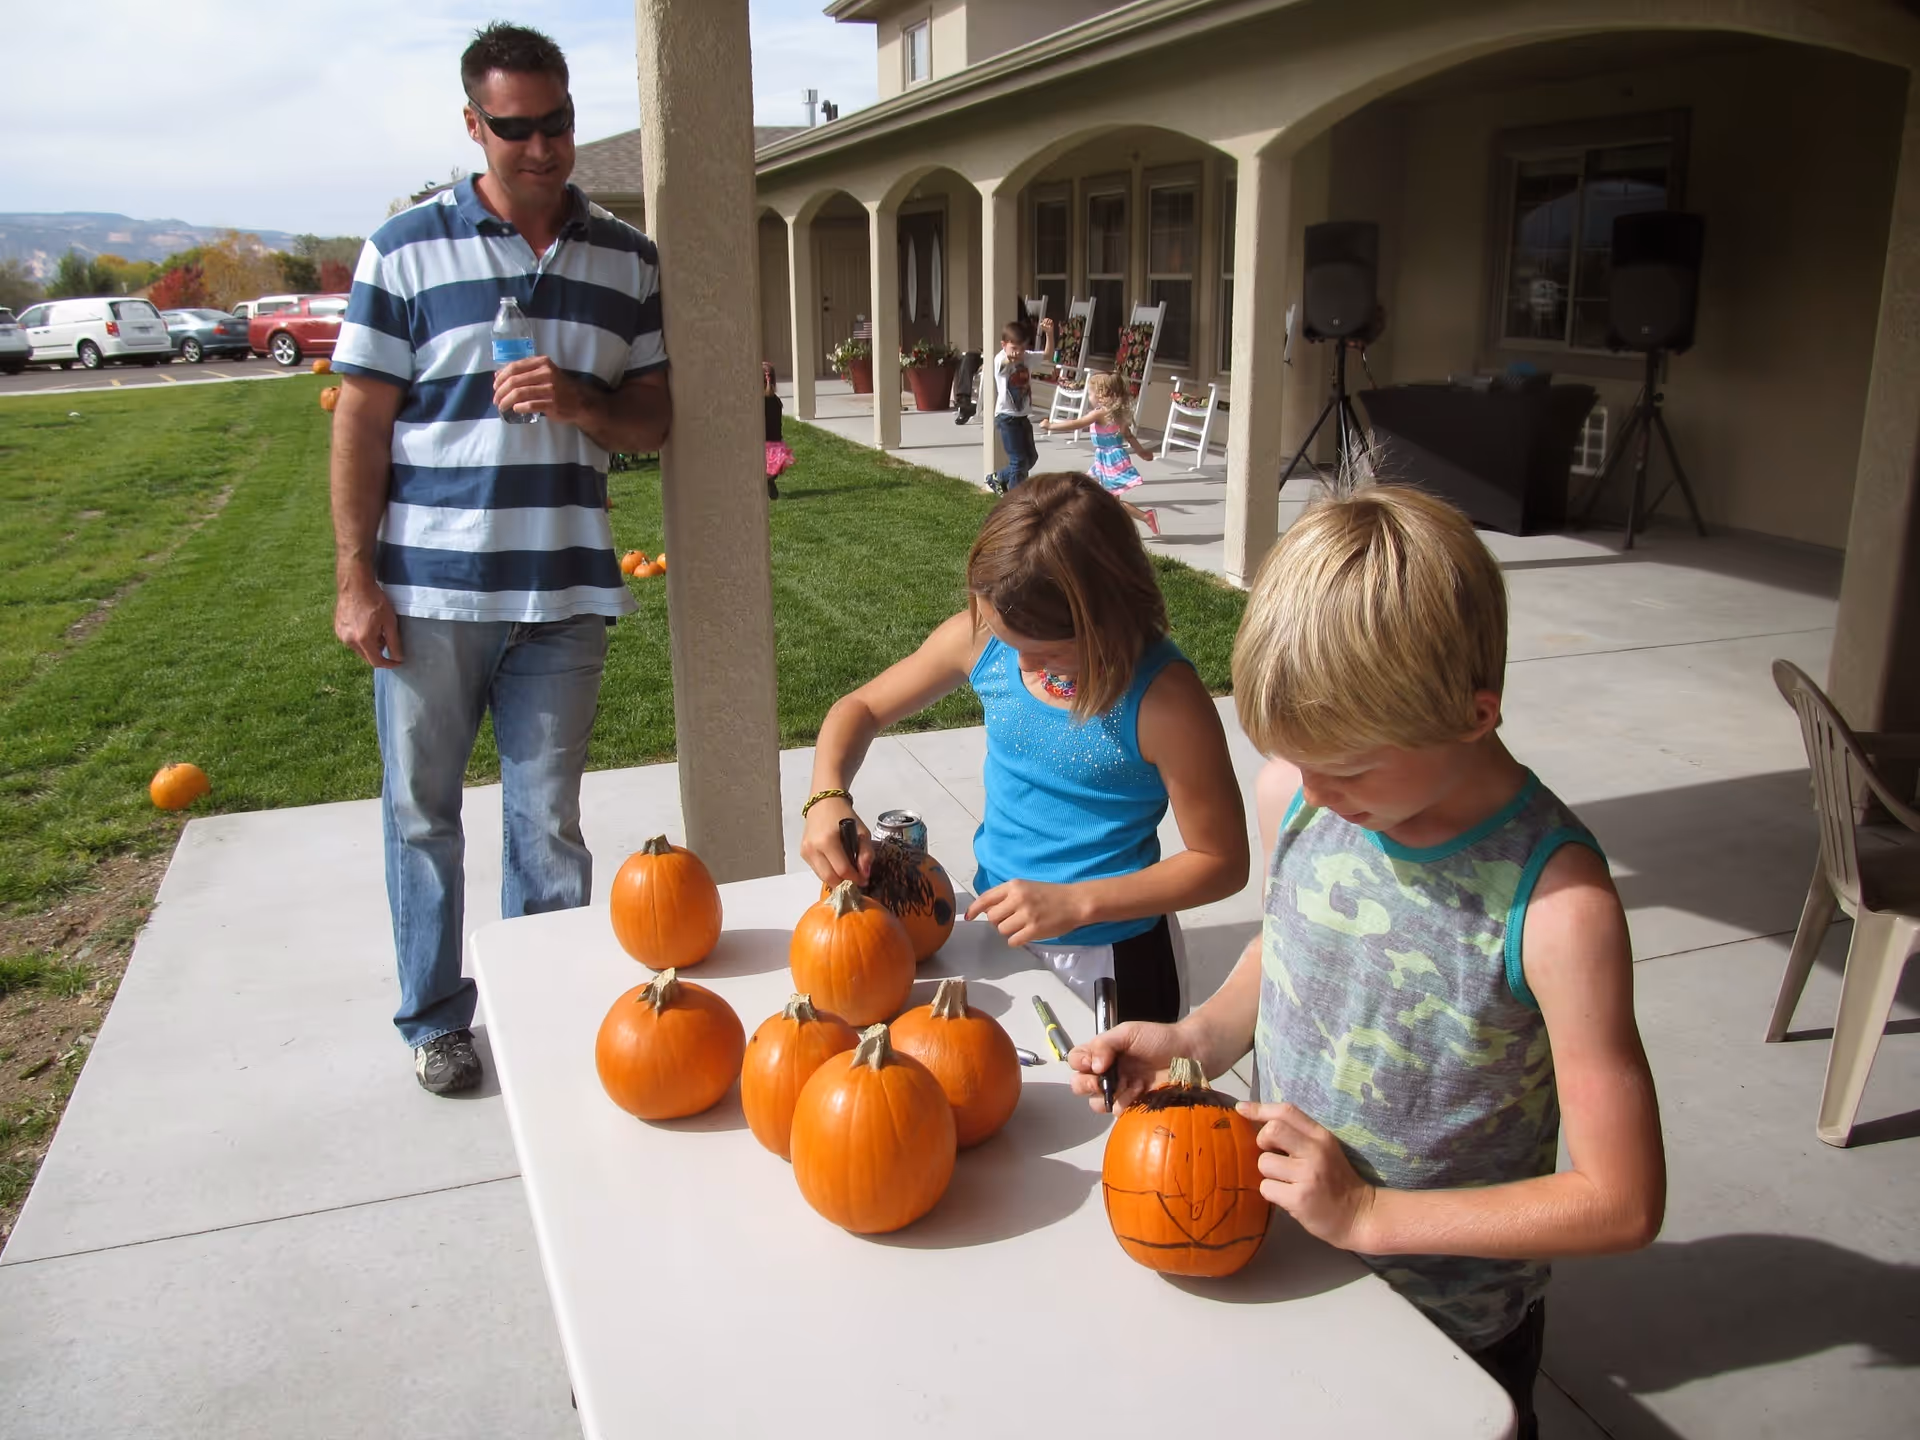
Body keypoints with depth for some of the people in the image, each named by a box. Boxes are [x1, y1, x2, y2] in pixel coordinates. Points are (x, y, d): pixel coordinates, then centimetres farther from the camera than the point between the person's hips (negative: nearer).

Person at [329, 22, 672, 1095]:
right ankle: (437, 1020, 27)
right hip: (427, 592, -1)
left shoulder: (626, 260, 8)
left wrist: (580, 402, -13)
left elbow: (654, 420, 9)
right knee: (423, 813, 10)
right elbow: (362, 422, 0)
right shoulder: (407, 249, 0)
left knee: (550, 823, 9)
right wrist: (354, 581, -4)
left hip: (564, 594, 1)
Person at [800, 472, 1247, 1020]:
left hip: (1110, 960, -4)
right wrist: (827, 801, -18)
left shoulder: (1163, 695, -26)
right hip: (994, 932, 5)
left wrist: (1076, 903, -26)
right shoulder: (980, 638, -13)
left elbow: (1222, 862, -18)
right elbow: (860, 708, 1)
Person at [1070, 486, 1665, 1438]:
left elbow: (1621, 1203, -23)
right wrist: (1196, 1039, -10)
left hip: (1446, 1325, -5)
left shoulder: (1556, 902, -30)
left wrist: (1366, 1213, -23)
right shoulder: (1294, 796, -15)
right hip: (1277, 1259, 5)